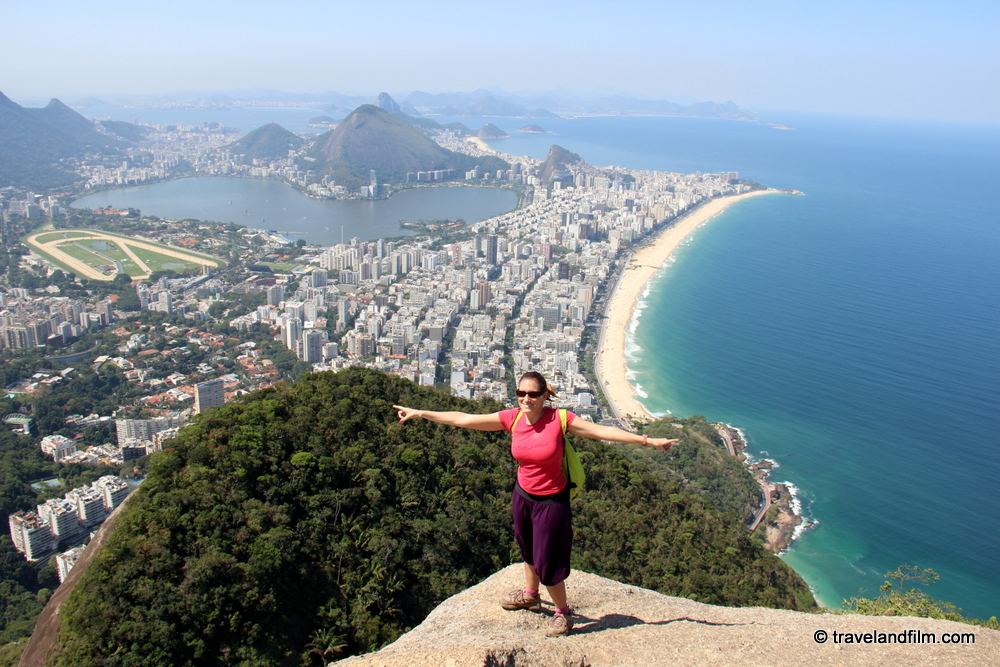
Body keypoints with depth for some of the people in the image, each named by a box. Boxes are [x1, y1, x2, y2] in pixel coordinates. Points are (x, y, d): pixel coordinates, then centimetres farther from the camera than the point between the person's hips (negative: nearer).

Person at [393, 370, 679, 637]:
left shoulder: (560, 419, -21)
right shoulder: (512, 418, -10)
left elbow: (602, 431, -22)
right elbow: (463, 419, -6)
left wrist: (648, 440, -28)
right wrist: (419, 413, -5)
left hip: (552, 500, -5)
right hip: (522, 495, 5)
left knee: (547, 562, 3)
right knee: (528, 550, 25)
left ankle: (563, 612, 29)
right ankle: (530, 595, 52)